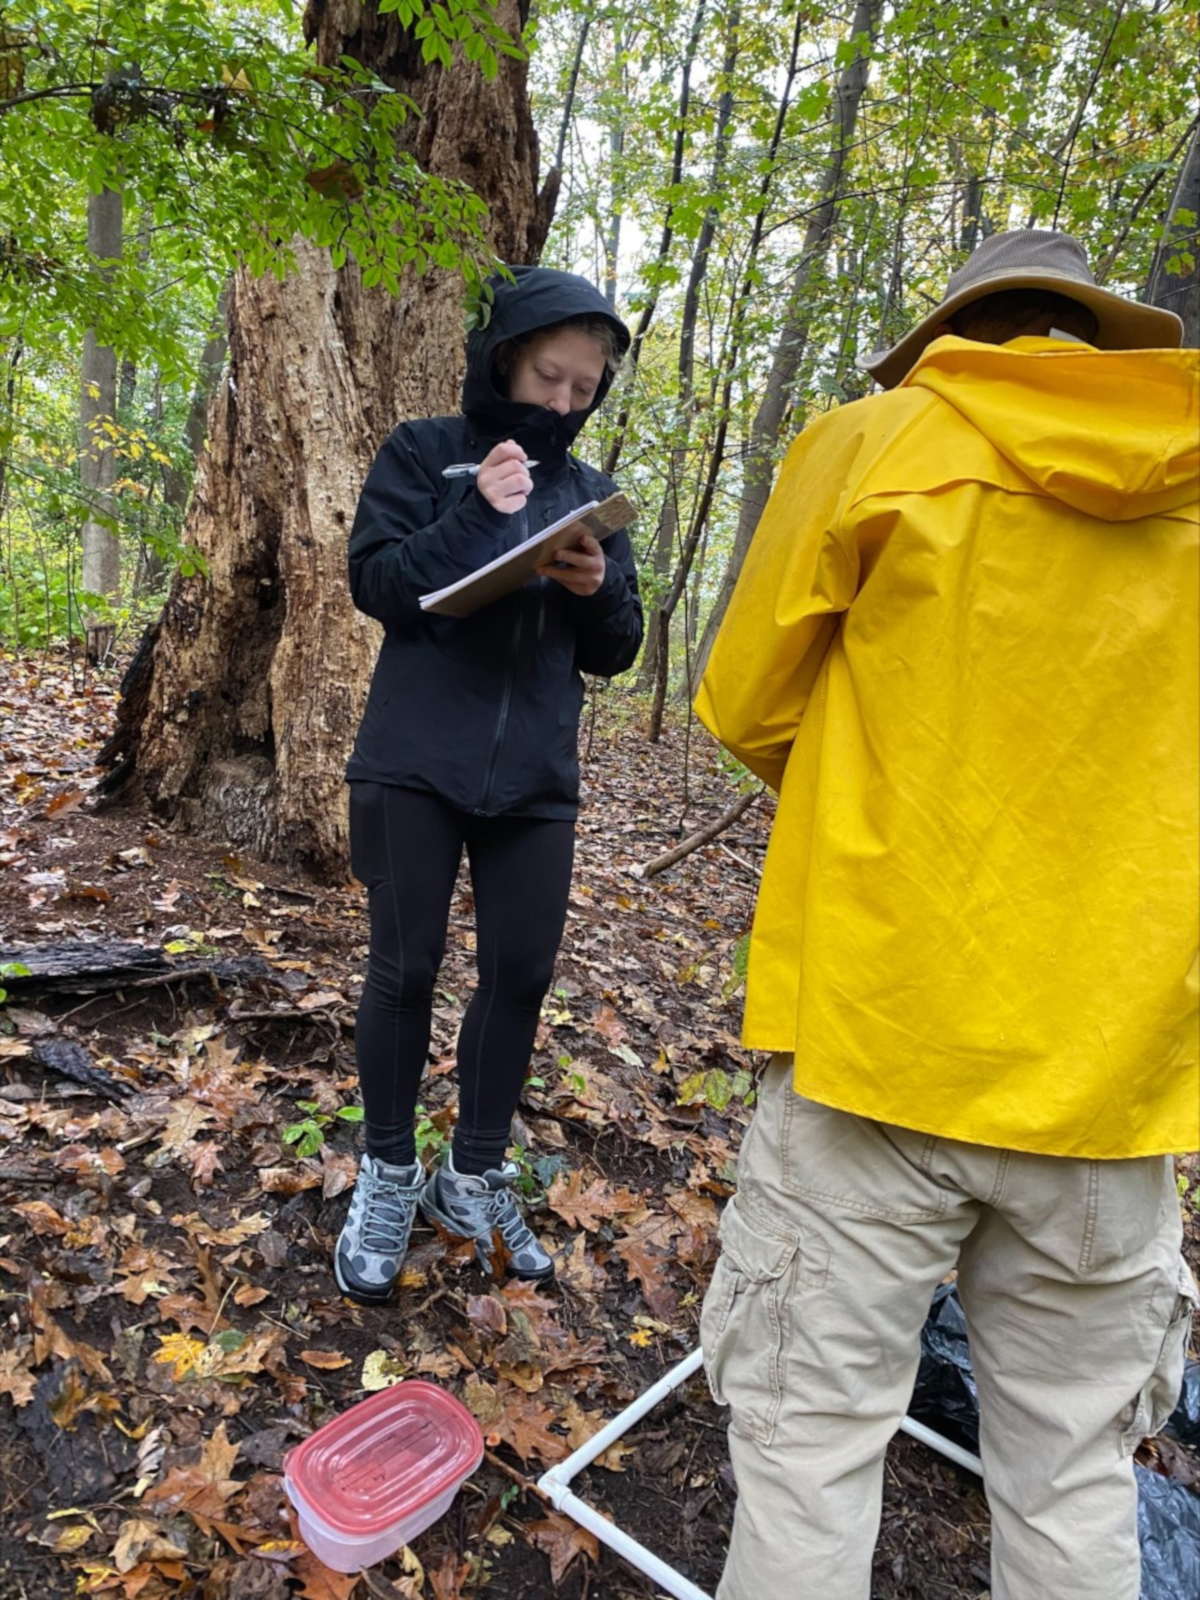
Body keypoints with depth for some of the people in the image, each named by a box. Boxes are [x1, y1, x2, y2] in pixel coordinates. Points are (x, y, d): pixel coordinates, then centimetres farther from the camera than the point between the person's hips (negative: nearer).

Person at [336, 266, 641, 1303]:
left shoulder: (589, 491, 13)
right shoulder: (425, 452, 4)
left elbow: (616, 651, 10)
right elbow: (375, 582, -6)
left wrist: (599, 589, -11)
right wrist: (477, 511, -17)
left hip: (536, 779, 4)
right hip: (416, 762, -3)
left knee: (522, 973, 5)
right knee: (406, 966, 2)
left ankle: (475, 1178, 25)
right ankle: (389, 1178, 23)